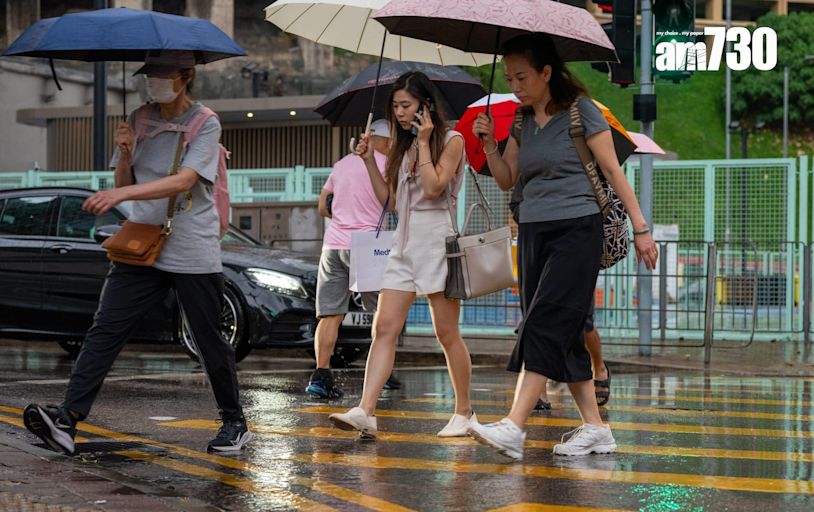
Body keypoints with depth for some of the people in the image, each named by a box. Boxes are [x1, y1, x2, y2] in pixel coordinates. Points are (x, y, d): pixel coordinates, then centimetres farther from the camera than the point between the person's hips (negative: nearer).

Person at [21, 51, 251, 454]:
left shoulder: (205, 124, -6)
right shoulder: (139, 120, 11)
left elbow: (184, 181, -21)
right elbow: (125, 185, 16)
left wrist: (122, 194, -31)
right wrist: (125, 155, -6)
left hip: (193, 252, -4)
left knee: (210, 342, 5)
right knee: (105, 328, -9)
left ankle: (235, 423, 23)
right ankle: (67, 418, -17)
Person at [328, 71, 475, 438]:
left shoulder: (451, 140, -2)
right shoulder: (402, 147, 17)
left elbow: (434, 187, -15)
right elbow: (389, 200, 16)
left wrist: (423, 142, -10)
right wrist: (369, 160, 9)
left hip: (437, 240, -6)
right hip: (405, 242, 6)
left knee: (447, 333, 0)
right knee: (384, 328, -7)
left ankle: (464, 412, 13)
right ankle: (365, 412, -15)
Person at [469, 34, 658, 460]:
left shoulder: (580, 111, -6)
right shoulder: (523, 121, 12)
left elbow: (613, 172, -5)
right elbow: (506, 180, 16)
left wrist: (640, 228, -7)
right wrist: (489, 144, -1)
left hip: (576, 230, -7)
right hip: (533, 233, 7)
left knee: (546, 324, -15)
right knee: (562, 334, 5)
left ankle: (514, 427, -23)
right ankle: (595, 429, 10)